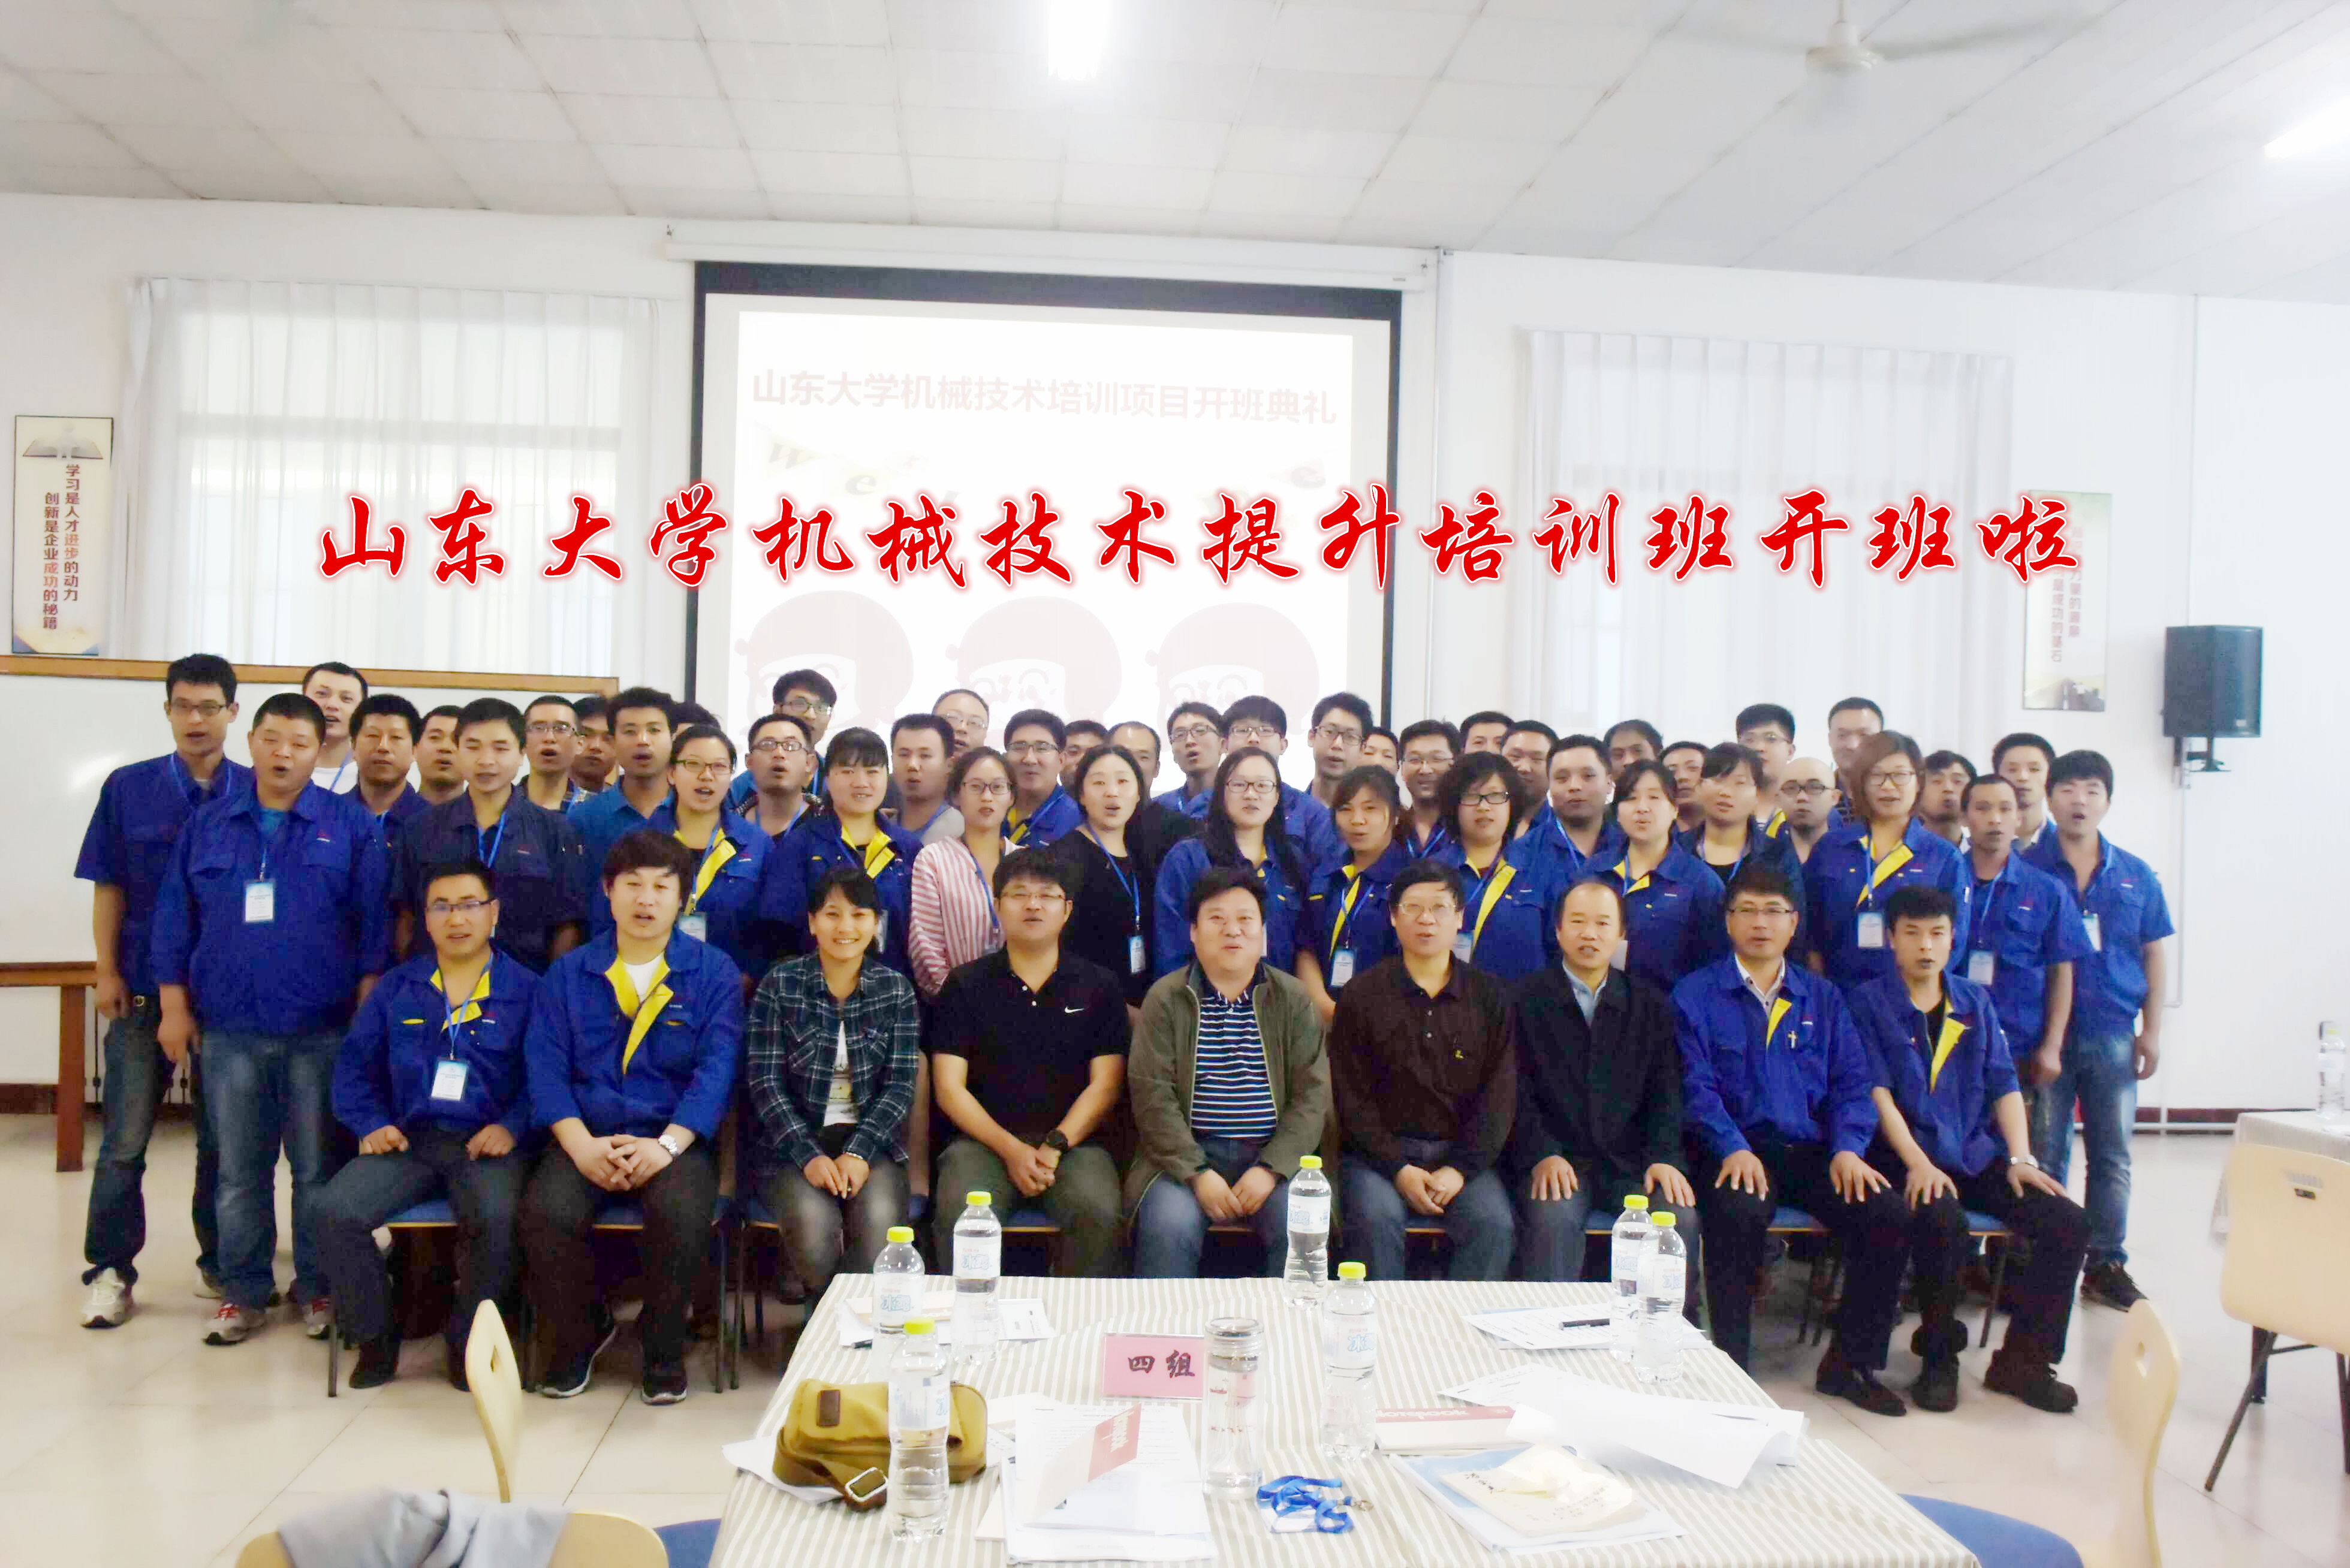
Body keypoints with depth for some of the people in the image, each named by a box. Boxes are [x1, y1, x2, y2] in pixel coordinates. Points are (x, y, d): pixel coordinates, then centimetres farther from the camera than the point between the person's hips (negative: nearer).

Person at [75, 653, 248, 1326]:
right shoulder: (128, 788, 2)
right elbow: (108, 889, 4)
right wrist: (107, 971, -3)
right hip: (143, 987, 0)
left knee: (223, 1136, 10)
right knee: (126, 1138, 3)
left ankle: (219, 1261, 23)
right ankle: (110, 1270, 14)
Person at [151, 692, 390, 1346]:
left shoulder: (351, 825, 1)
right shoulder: (208, 823, 7)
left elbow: (373, 923, -1)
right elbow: (175, 918, 8)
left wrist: (368, 1012, -6)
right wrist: (174, 1008, 4)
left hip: (322, 1031, -2)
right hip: (230, 1028, 2)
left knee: (320, 1168, 6)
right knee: (238, 1170, 10)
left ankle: (320, 1288, 18)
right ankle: (243, 1291, 21)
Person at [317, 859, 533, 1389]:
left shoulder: (525, 989, 7)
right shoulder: (397, 988, 17)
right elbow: (354, 1062, 16)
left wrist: (512, 1126, -15)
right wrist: (370, 1123, 1)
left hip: (486, 1145, -3)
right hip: (408, 1140, 3)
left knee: (498, 1220, -33)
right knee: (335, 1211, -23)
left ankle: (468, 1341, -6)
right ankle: (374, 1340, 0)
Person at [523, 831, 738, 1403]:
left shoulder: (713, 972, 6)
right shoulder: (569, 973, 12)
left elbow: (716, 1068, -5)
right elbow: (545, 1064, 2)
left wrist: (666, 1145, -19)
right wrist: (581, 1144, -14)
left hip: (675, 1136, -2)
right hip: (586, 1137, 2)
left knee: (681, 1211, -32)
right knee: (546, 1212, -27)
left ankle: (663, 1345, -2)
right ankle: (580, 1333, 4)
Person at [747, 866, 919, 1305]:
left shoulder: (896, 989, 7)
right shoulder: (780, 985, 2)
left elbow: (900, 1084, 1)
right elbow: (766, 1083, -3)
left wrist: (858, 1153, -14)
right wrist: (809, 1156, -16)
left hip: (871, 1142, 1)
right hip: (793, 1142, -1)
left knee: (879, 1221, -30)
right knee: (814, 1222, -30)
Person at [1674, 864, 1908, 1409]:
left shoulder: (1823, 998, 18)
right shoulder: (1695, 995, 6)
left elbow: (1852, 1082, 11)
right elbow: (1696, 1084, -5)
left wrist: (1848, 1148, -8)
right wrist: (1733, 1148, -20)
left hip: (1811, 1150, 4)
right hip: (1734, 1151, -4)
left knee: (1890, 1215, -20)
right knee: (1741, 1214, -36)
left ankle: (1849, 1362, 0)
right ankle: (1731, 1365, -18)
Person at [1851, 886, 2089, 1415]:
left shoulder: (1975, 1002, 16)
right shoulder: (1869, 1003, 1)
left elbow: (2004, 1086, 10)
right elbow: (1877, 1091, -8)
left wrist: (2020, 1159, -4)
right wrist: (1917, 1163, -19)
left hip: (1976, 1153, 5)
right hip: (1909, 1155, -5)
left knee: (2067, 1222, -15)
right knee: (1942, 1222, -35)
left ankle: (2022, 1360, 0)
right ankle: (1938, 1357, -10)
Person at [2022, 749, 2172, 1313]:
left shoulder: (2135, 876, 7)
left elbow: (2152, 954, 10)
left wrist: (2152, 1029, 4)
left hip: (2113, 1034, 3)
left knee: (2112, 1155, 8)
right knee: (2045, 1153, 5)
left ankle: (2107, 1265, 19)